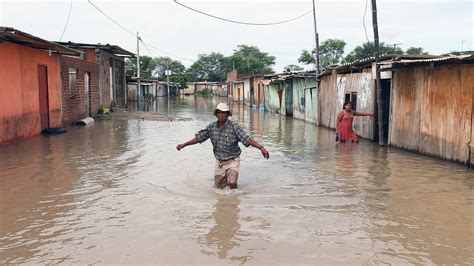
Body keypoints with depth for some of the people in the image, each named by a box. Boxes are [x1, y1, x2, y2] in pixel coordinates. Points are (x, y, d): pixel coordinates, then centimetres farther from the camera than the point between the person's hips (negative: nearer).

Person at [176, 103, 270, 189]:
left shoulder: (234, 126, -16)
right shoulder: (212, 127, -4)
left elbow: (247, 139, -23)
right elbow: (199, 138, 5)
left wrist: (261, 147, -34)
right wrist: (184, 145, 4)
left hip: (232, 160, -4)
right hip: (219, 161, 4)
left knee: (232, 183, -21)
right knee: (219, 187, 13)